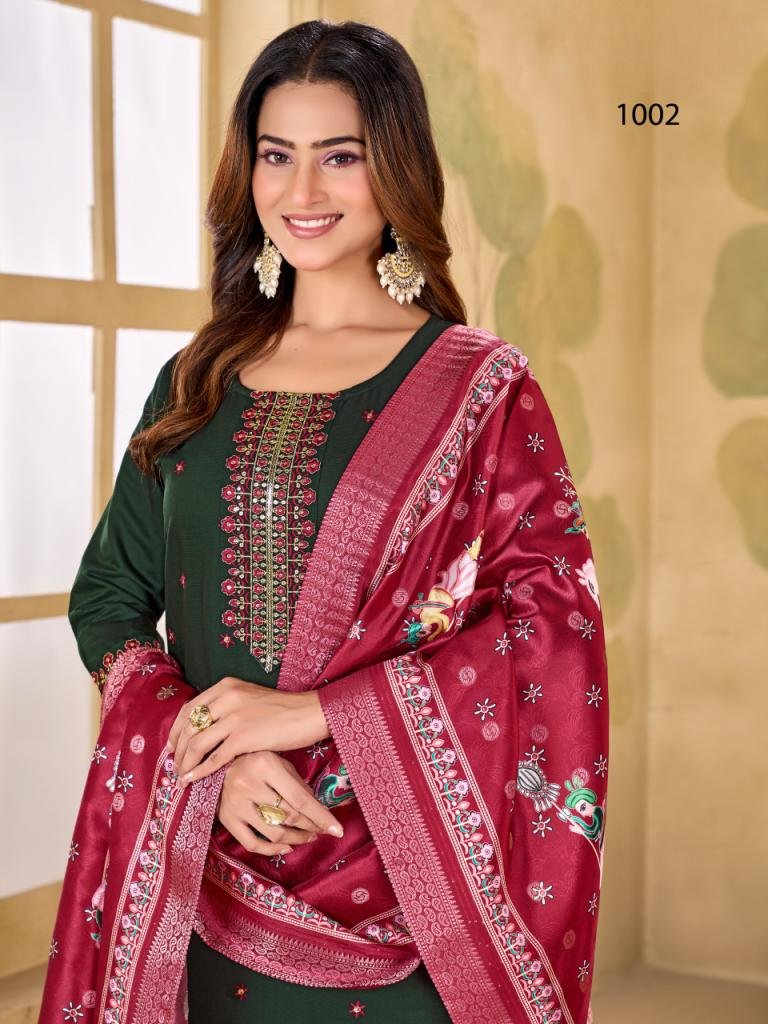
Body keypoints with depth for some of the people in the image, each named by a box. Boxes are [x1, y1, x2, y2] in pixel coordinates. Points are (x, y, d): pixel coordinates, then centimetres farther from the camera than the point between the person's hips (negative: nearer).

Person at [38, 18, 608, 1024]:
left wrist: (313, 712, -17)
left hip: (401, 876, -3)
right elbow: (108, 595, 7)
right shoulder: (196, 383, 8)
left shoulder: (480, 385, -2)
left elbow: (555, 617, -10)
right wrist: (212, 757, -12)